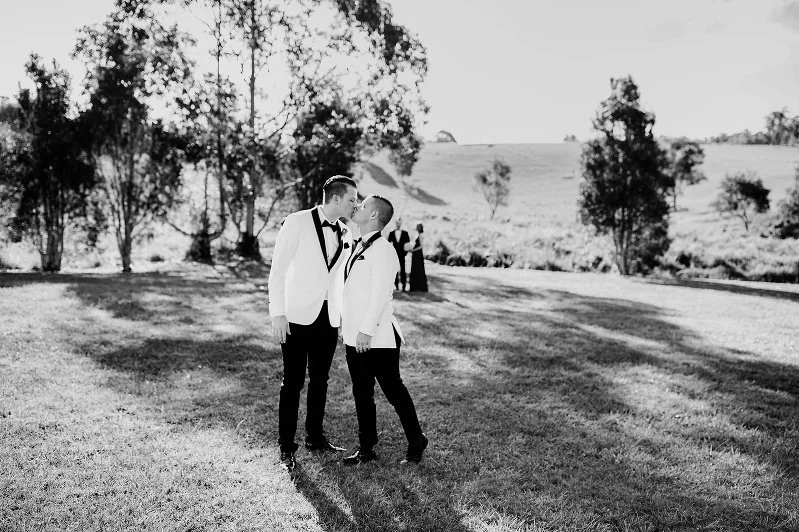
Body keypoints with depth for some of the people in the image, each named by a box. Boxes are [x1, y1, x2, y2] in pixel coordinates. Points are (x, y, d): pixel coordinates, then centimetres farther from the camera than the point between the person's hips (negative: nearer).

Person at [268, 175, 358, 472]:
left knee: (319, 380, 13)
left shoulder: (345, 235, 9)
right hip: (297, 317, -5)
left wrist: (342, 315, 15)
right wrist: (277, 313, -14)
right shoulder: (297, 223, -8)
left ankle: (315, 437, 27)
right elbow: (277, 270, -8)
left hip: (328, 319, 5)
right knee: (293, 382, 0)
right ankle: (286, 447, 10)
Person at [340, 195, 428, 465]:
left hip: (377, 337, -8)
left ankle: (416, 442, 23)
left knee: (393, 390, 5)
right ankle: (366, 448, 24)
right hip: (354, 336, 8)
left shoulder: (382, 250, -15)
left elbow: (380, 294, -20)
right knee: (361, 393, 13)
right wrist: (349, 326, 16)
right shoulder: (358, 247, 12)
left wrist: (366, 331, -23)